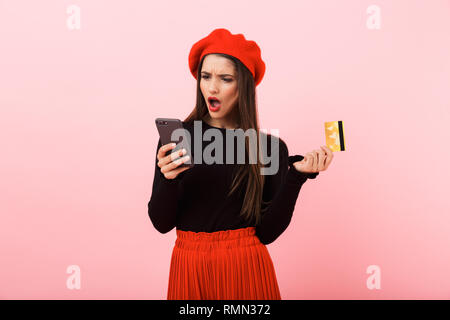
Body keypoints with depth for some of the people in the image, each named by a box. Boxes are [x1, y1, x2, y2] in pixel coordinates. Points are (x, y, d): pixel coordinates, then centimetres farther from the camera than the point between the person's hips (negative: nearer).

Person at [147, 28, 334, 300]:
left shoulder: (270, 147, -5)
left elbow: (267, 232, -7)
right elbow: (161, 223, -5)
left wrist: (296, 176, -15)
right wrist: (167, 178, -22)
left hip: (246, 270, -1)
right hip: (189, 267, 1)